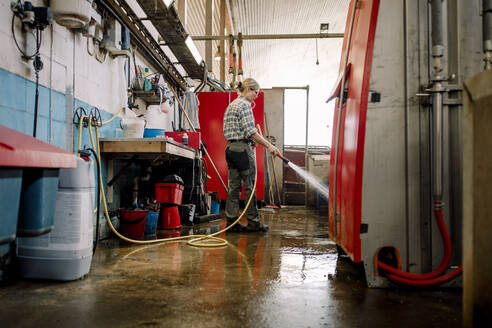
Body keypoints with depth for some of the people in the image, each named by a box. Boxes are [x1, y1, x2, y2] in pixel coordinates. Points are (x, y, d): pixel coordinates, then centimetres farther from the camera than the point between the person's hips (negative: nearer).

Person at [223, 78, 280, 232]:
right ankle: (253, 222, 6)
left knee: (234, 186, 8)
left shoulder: (231, 105, 19)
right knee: (250, 185, -1)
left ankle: (231, 221, 11)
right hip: (243, 148, -9)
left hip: (230, 148, 9)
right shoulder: (245, 104, -9)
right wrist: (268, 145, -15)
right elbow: (250, 131, -18)